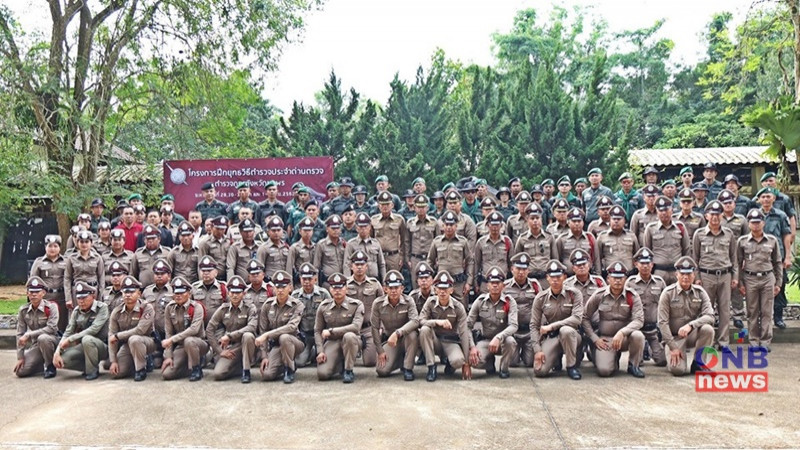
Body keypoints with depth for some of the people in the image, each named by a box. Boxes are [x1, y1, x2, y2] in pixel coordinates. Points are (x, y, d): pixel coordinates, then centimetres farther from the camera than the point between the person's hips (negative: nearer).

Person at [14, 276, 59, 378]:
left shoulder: (51, 307, -14)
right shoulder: (23, 310, -3)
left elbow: (51, 328, -25)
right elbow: (20, 334, -3)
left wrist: (28, 335, -28)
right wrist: (20, 357, -7)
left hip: (51, 340, -4)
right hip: (35, 345, 4)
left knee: (42, 338, -38)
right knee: (20, 372, -13)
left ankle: (50, 366, -14)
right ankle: (43, 363, 18)